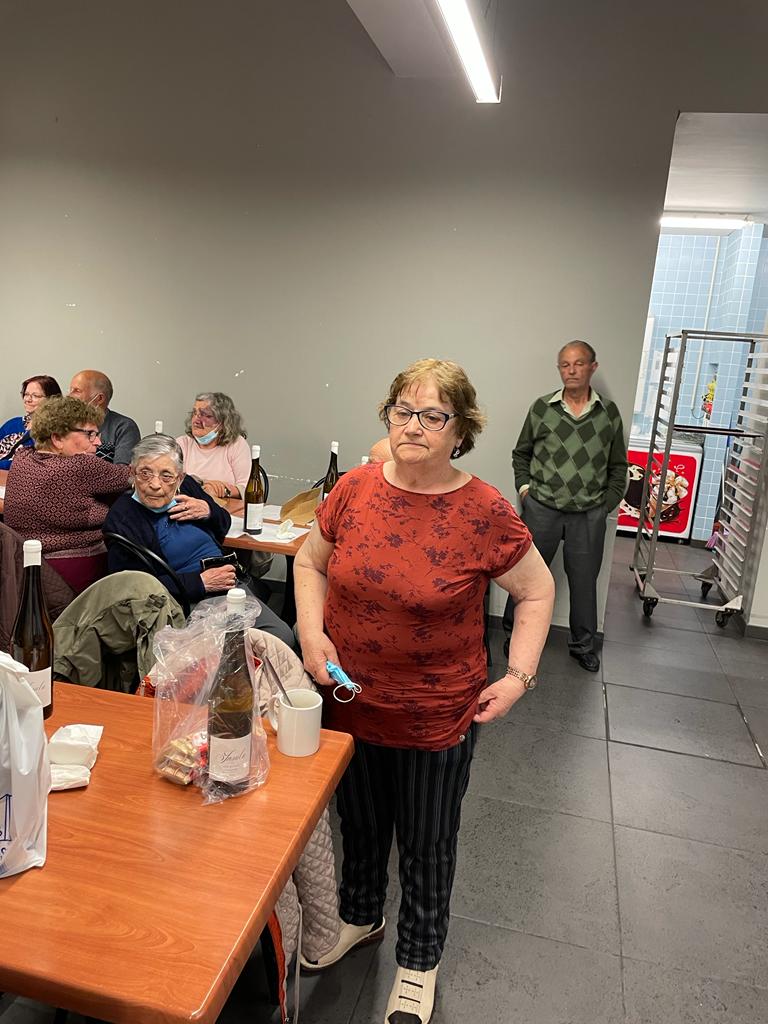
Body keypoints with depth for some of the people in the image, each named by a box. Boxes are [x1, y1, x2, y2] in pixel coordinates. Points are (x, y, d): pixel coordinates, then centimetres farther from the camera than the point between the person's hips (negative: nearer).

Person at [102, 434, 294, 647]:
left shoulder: (187, 486, 8)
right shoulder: (121, 519, -8)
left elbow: (224, 524, 23)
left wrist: (208, 511, -1)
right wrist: (200, 582, -17)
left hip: (227, 585, 6)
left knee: (284, 637, -10)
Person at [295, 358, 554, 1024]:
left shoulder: (485, 512, -17)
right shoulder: (354, 489, -9)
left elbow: (537, 592, -3)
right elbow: (311, 561, 6)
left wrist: (519, 676, -10)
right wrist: (312, 632, -7)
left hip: (437, 716, -3)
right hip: (349, 700, 3)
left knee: (427, 845, 19)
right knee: (359, 824, 26)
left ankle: (420, 959, 48)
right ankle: (360, 917, 56)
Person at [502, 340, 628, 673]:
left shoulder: (608, 412, 4)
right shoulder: (542, 408, 2)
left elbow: (618, 466, 11)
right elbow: (521, 453, 13)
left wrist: (607, 503, 3)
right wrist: (524, 488, 1)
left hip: (589, 515, 1)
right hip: (541, 508, -1)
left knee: (584, 581, 11)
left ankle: (582, 644, 29)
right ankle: (515, 633, 27)